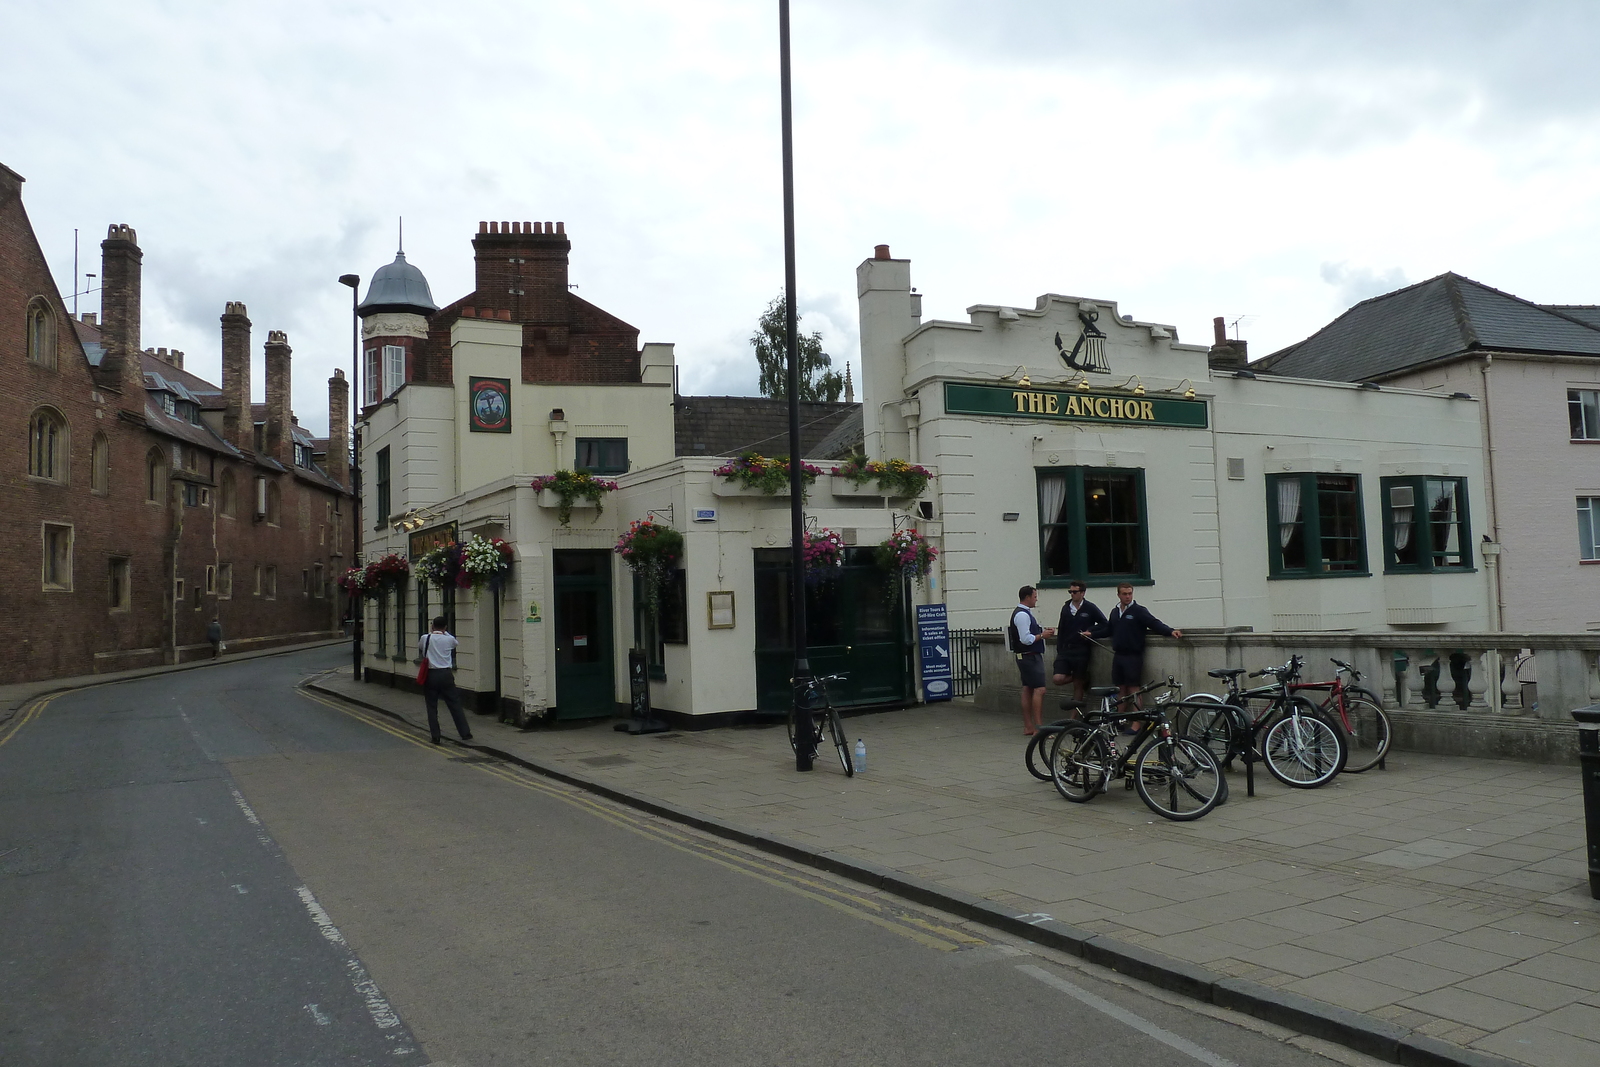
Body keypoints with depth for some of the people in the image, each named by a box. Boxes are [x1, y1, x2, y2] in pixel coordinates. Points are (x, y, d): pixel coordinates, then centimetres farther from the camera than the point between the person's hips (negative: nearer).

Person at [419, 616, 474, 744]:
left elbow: (419, 647, 18)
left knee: (432, 707, 9)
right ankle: (465, 733, 8)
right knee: (455, 705, 7)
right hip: (446, 675, 0)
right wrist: (445, 632, 23)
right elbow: (457, 643, 19)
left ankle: (435, 737, 9)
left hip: (430, 675, 0)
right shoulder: (449, 639, -3)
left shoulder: (425, 638, -3)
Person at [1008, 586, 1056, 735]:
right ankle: (1037, 728, -15)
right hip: (1030, 657, -11)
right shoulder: (1022, 615, -18)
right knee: (1039, 689, -13)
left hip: (1028, 657, 11)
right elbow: (1026, 639, -23)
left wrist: (1043, 630, 9)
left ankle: (1028, 726, 17)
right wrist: (1042, 635, -12)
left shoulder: (1024, 613, 16)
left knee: (1027, 689, 12)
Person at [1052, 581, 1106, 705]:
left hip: (1081, 651, -4)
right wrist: (1058, 649, 10)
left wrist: (1090, 631, -10)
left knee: (1078, 685, 2)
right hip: (1065, 650, 4)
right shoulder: (1065, 608, 8)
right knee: (1058, 679, -12)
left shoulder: (1090, 608, -3)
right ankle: (1083, 679, 14)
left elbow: (1104, 623, 4)